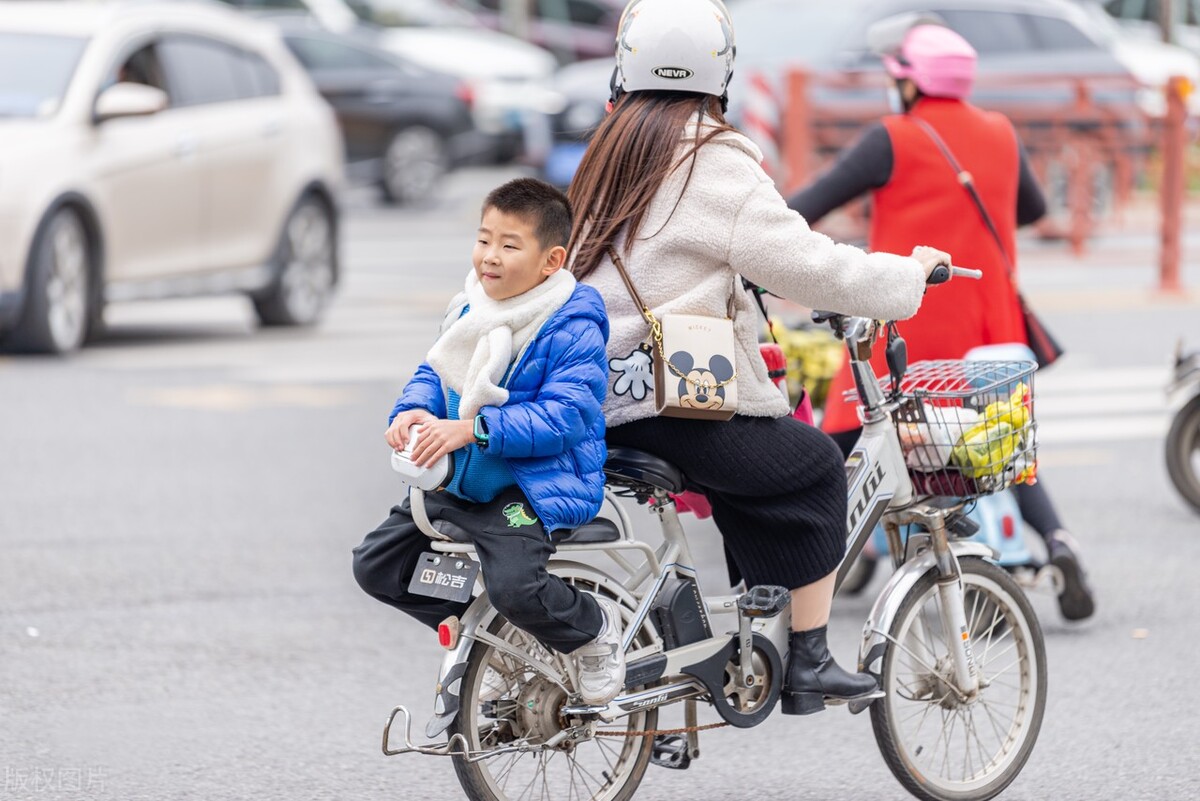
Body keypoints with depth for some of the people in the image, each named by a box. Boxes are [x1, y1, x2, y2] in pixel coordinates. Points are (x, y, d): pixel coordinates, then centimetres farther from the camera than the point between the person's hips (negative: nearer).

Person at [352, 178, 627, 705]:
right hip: (461, 480, 8)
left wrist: (471, 429, -31)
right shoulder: (471, 311, 8)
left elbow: (565, 415, -24)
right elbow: (434, 373, 12)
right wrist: (412, 411, -13)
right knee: (375, 565, 2)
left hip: (536, 485, -8)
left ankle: (594, 627, 2)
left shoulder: (571, 327, -15)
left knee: (514, 587, -30)